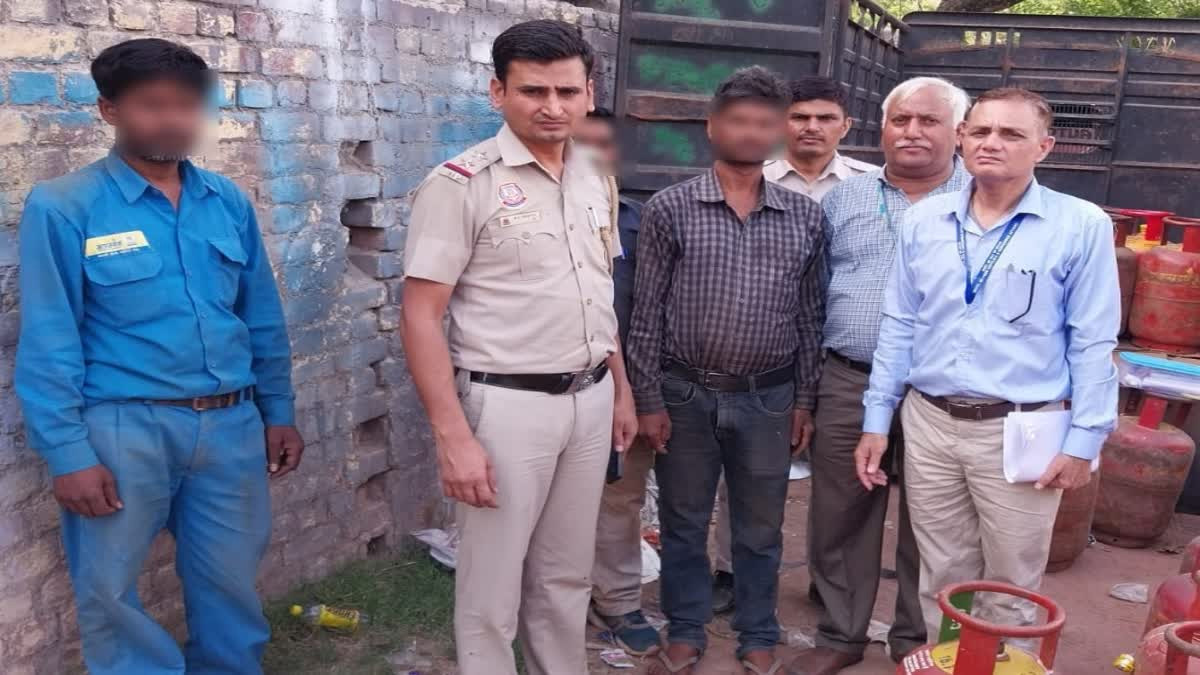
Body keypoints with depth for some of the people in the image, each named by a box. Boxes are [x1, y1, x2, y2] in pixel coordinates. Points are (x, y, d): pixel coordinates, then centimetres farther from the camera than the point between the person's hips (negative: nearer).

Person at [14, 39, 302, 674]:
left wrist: (277, 413, 12)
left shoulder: (229, 202, 6)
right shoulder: (62, 207, -7)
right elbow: (48, 342, -8)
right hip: (122, 429, -3)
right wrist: (69, 454, -11)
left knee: (230, 582, 16)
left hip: (231, 425, 4)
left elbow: (263, 319, 12)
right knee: (109, 591, 10)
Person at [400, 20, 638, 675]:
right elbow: (420, 316, -15)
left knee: (566, 574, 18)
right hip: (507, 404, -6)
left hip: (589, 400, 6)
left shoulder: (594, 181, 8)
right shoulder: (462, 183, -13)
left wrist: (621, 390, 15)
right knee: (492, 589, 7)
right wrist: (454, 437, -20)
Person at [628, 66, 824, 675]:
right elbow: (646, 312, -4)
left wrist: (804, 399, 5)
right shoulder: (669, 208, -4)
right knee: (683, 524, 13)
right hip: (685, 395, -1)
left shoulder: (804, 216, 3)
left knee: (760, 529, 14)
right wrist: (648, 399, -6)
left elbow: (809, 315, 7)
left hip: (768, 399, 2)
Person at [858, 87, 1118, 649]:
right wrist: (876, 419, 7)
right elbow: (899, 326, 8)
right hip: (928, 422, 3)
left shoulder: (1081, 226, -6)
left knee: (1011, 591, 11)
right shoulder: (923, 221, 4)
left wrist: (1084, 440, -7)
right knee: (942, 580, 16)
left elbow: (1093, 343, -4)